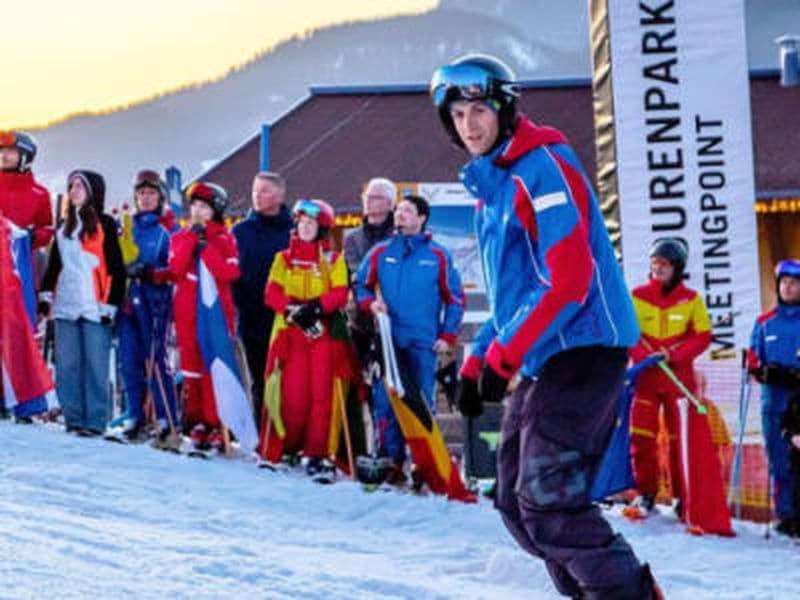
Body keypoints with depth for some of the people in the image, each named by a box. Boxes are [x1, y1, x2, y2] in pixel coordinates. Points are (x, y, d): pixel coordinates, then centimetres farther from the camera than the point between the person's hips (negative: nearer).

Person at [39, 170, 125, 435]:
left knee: (95, 364, -6)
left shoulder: (104, 225, 1)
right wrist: (45, 295, 9)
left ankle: (95, 421, -4)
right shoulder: (64, 227, 18)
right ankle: (73, 418, 8)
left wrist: (110, 305, -8)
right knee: (67, 365, 3)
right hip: (65, 305, 6)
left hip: (94, 306, -6)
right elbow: (53, 265, 21)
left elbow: (116, 269, -2)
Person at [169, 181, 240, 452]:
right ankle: (196, 422, 11)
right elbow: (175, 269, -6)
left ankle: (216, 424, -5)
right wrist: (192, 238, -11)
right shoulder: (180, 237, 11)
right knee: (191, 367, 5)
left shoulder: (225, 239, 4)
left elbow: (229, 273, -10)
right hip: (187, 312, 3)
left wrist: (206, 247, -14)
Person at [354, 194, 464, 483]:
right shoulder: (381, 252, 9)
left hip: (423, 343, -2)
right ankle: (392, 461, 3)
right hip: (387, 340, 2)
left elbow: (454, 298, 7)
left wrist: (447, 336, 0)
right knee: (384, 402, -3)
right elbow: (361, 285, 16)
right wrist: (369, 303, -5)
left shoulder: (438, 255, 4)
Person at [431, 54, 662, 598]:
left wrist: (503, 356, -19)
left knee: (547, 501, -16)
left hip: (582, 349, -10)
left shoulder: (543, 167, -12)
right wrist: (476, 363, 18)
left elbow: (569, 279, -20)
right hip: (540, 360, 10)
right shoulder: (490, 186, 18)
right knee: (518, 503, 9)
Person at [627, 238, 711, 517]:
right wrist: (646, 356, -16)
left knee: (680, 438, 1)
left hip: (679, 376, -1)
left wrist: (673, 355, -15)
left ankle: (683, 496, 9)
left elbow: (702, 336, -1)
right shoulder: (637, 296, 1)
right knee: (641, 436, -3)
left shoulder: (690, 299, 0)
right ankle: (646, 493, 7)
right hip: (645, 376, 1)